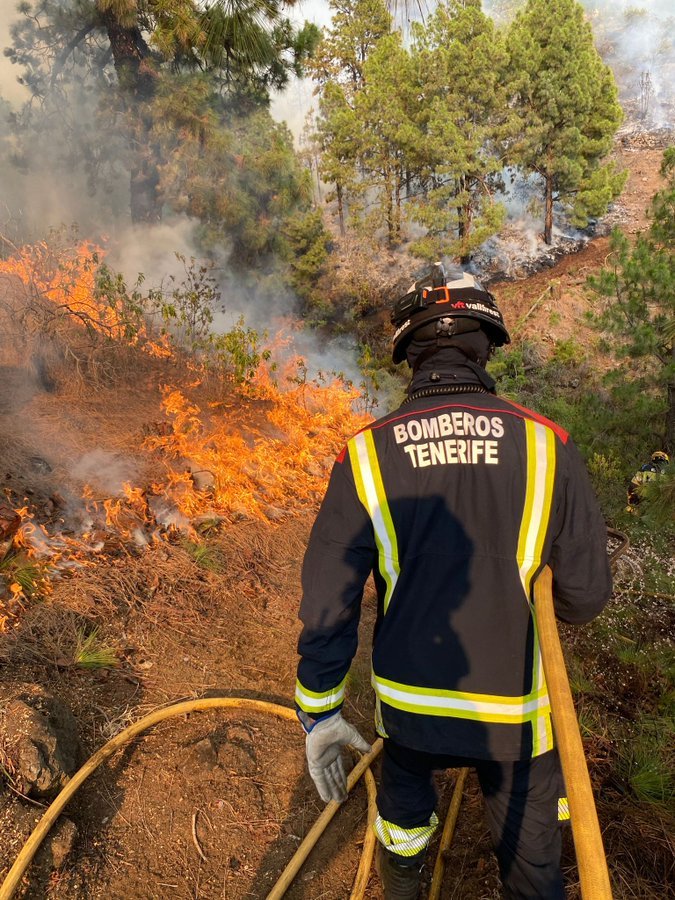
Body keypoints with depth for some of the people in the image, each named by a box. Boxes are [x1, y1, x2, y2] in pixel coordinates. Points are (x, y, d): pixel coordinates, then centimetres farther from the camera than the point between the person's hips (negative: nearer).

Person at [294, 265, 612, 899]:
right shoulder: (545, 446, -15)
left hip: (408, 704, 2)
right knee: (528, 847, 24)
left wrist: (319, 715, 2)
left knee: (404, 777, 33)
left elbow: (326, 605, -11)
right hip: (516, 714, -1)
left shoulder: (365, 454, -14)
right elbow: (585, 596, -8)